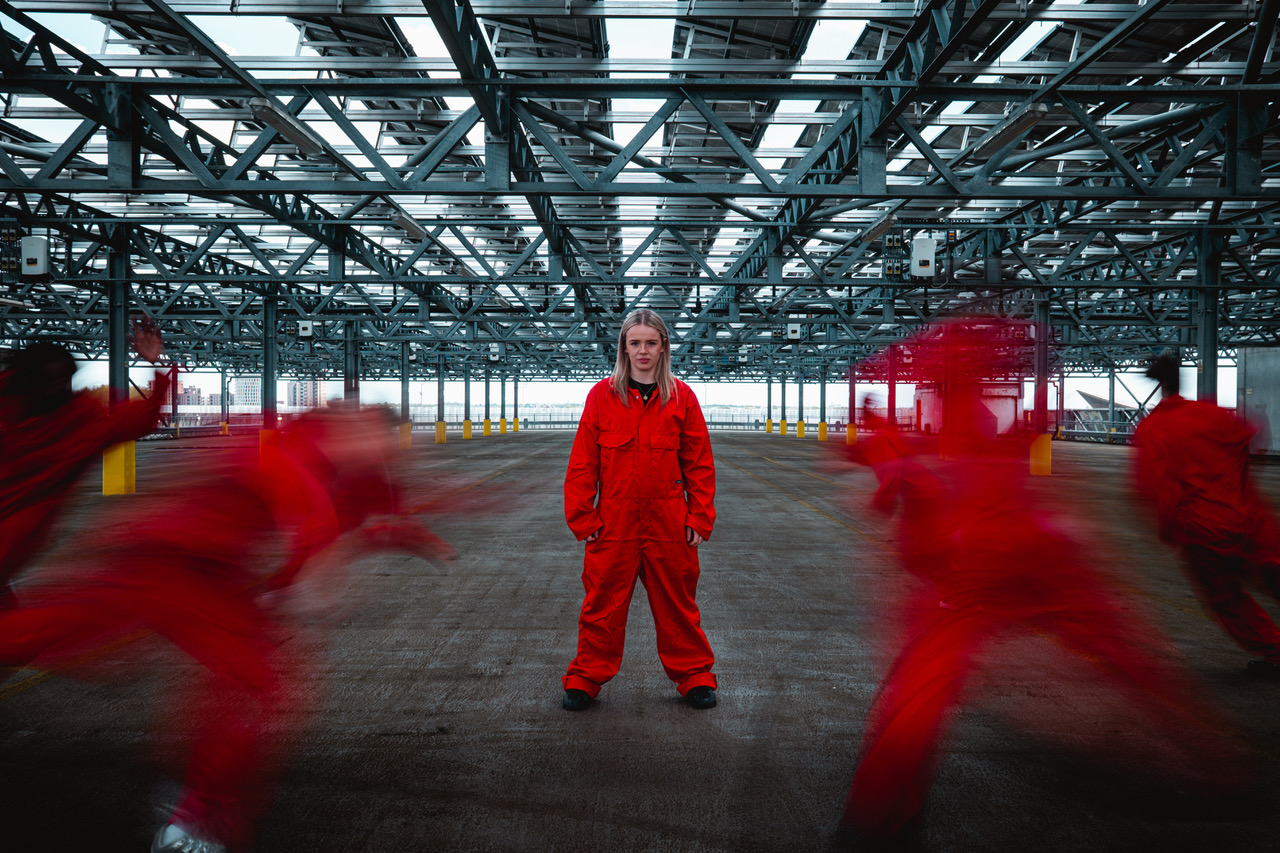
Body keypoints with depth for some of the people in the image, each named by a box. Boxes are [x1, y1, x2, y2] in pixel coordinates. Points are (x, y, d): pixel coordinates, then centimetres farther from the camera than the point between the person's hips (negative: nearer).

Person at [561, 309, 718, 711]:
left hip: (669, 523, 1)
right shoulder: (602, 395, 0)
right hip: (614, 521, 0)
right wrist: (582, 517, -3)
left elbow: (699, 463, 4)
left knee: (677, 601, 11)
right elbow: (582, 463, 1)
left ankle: (694, 676, 27)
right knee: (603, 602, 7)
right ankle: (585, 678, 24)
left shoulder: (682, 397, 2)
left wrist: (700, 518, 0)